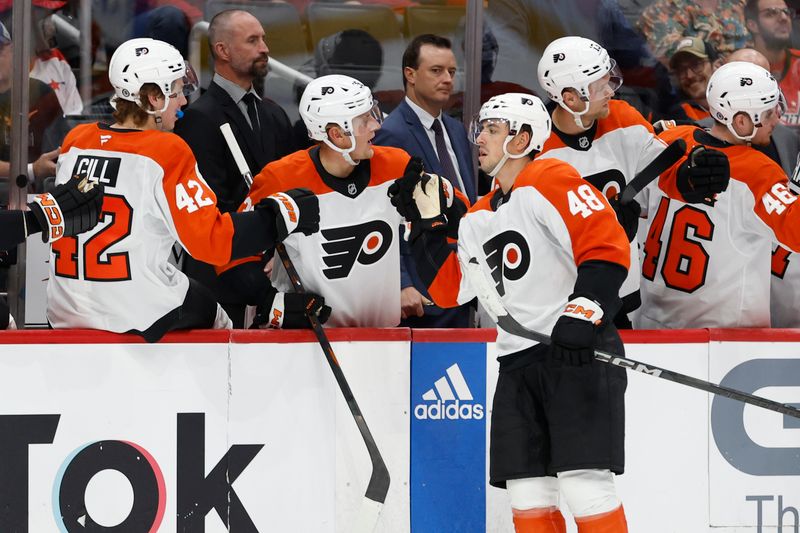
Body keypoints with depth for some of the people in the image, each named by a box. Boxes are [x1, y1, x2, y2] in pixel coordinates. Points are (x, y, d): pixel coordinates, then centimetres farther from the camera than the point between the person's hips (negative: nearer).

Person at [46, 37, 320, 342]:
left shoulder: (74, 142, 3)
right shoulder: (167, 152, -14)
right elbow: (213, 241, -17)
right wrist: (284, 213, -9)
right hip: (141, 315, -5)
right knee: (213, 317, 23)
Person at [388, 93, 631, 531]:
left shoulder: (548, 182, -6)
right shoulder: (480, 217, 21)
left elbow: (608, 247, -16)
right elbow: (447, 289, 22)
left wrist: (583, 312, -26)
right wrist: (427, 220, 19)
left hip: (577, 352, -9)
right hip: (517, 364, 9)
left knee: (584, 484, -15)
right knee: (526, 492, 5)